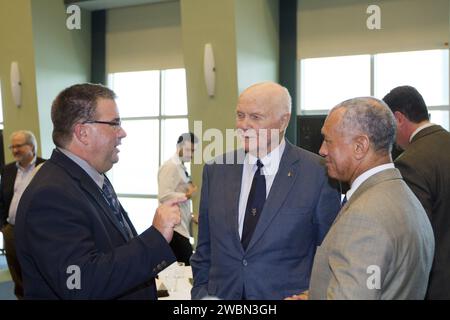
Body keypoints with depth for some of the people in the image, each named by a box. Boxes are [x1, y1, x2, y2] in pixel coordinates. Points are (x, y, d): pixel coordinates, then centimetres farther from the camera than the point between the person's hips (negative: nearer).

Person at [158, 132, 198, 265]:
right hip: (174, 228, -10)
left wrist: (190, 215, 16)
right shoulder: (170, 166, -11)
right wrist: (187, 195, -19)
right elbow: (164, 196, -22)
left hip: (182, 228, 10)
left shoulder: (181, 168, 17)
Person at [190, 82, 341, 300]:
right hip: (221, 294, 3)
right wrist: (200, 292, 1)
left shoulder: (319, 173, -11)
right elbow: (204, 248, 8)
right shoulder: (216, 171, 1)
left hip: (287, 294, -3)